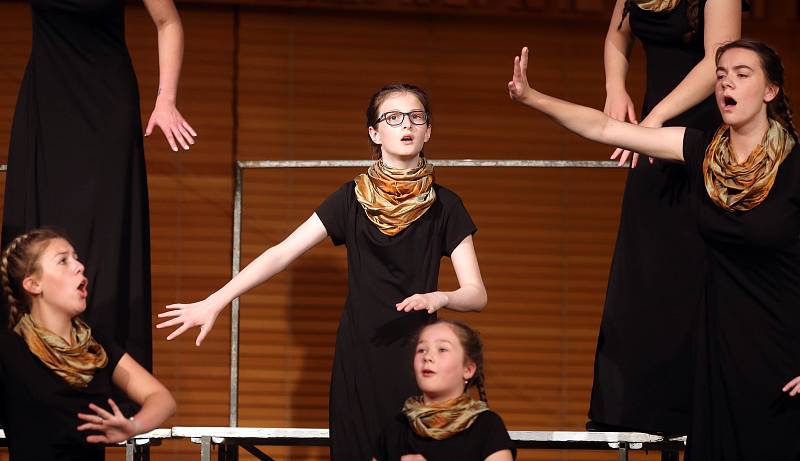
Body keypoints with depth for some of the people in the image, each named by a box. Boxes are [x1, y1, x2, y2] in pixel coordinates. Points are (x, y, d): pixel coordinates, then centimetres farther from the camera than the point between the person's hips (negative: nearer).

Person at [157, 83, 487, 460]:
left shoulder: (444, 206, -1)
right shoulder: (353, 198, 1)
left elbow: (476, 293, -4)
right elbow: (281, 253, -3)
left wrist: (439, 297, -27)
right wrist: (215, 302, -12)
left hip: (416, 356, -1)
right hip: (358, 354, 1)